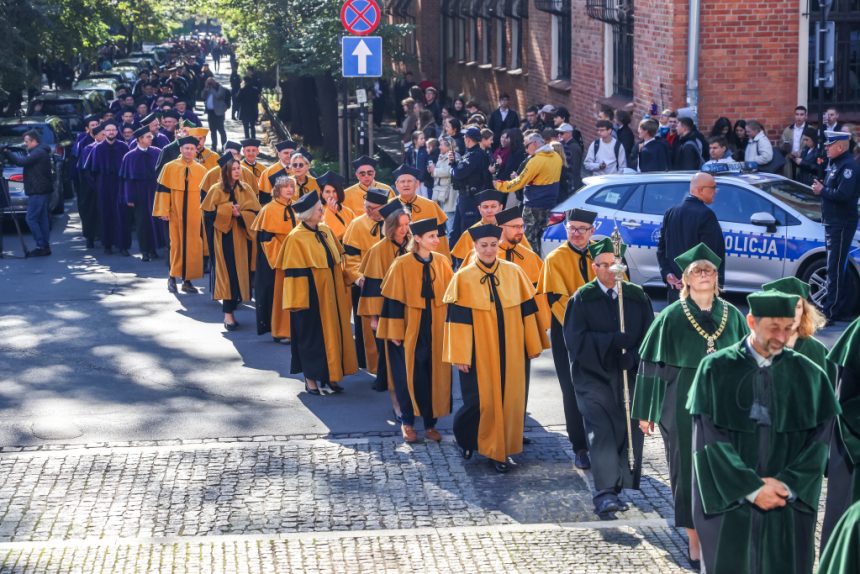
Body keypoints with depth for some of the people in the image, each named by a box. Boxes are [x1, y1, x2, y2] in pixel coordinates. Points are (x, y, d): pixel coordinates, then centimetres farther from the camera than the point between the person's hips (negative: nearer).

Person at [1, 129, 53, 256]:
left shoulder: (38, 152, -14)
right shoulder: (40, 152, 20)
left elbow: (23, 161, -23)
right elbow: (23, 161, 21)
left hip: (38, 192, -10)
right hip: (42, 190, 10)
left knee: (31, 219, -9)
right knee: (42, 219, 10)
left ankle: (41, 246, -10)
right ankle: (45, 247, 11)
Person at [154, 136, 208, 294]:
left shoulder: (201, 170, 4)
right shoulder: (170, 168, 0)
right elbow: (163, 190, 0)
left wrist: (205, 213, 6)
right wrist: (164, 211, -6)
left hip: (194, 215, 2)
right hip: (176, 214, -1)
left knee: (193, 247, 0)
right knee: (176, 244, 0)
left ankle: (187, 280, 8)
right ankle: (172, 277, 13)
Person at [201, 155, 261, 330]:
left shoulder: (246, 189, 5)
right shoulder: (217, 190, -3)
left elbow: (255, 211, 2)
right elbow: (209, 213, -8)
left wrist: (240, 214, -14)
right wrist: (228, 210, -15)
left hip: (241, 237, 4)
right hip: (223, 237, -3)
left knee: (239, 271, 3)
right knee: (226, 272, -8)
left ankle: (231, 307, 14)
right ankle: (228, 314, -10)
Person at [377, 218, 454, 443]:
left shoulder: (442, 263, 1)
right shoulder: (402, 265, -10)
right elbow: (393, 300, -9)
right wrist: (395, 332, -11)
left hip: (436, 331, 3)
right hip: (410, 331, -3)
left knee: (435, 376, 5)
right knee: (410, 376, 3)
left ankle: (430, 423, 17)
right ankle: (407, 422, 20)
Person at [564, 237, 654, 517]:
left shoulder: (637, 296, 8)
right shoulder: (582, 299, 1)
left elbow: (649, 336, 5)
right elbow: (575, 339, -8)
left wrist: (633, 356, -14)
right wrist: (613, 340, -18)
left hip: (628, 376, 3)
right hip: (594, 376, -3)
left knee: (627, 430, 2)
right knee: (601, 431, -15)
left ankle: (614, 491, 14)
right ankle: (605, 494, -22)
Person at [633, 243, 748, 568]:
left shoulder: (732, 316, 3)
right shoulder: (671, 317, -4)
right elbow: (652, 365, -2)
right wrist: (646, 412, -2)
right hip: (684, 408, -2)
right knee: (688, 472, 3)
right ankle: (695, 540, 14)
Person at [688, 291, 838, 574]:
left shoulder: (807, 374, 1)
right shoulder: (716, 369, -5)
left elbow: (819, 437, 0)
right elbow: (710, 439, -8)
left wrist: (788, 484, -11)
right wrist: (751, 488, -13)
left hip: (788, 506, 1)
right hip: (729, 499, -1)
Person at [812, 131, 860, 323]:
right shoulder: (835, 163, 15)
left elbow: (843, 195, -26)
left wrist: (822, 191, -12)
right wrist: (822, 188, 1)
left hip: (842, 225, -10)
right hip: (833, 223, 10)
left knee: (835, 269, -8)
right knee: (839, 267, 16)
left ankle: (828, 312, -8)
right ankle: (845, 308, 24)